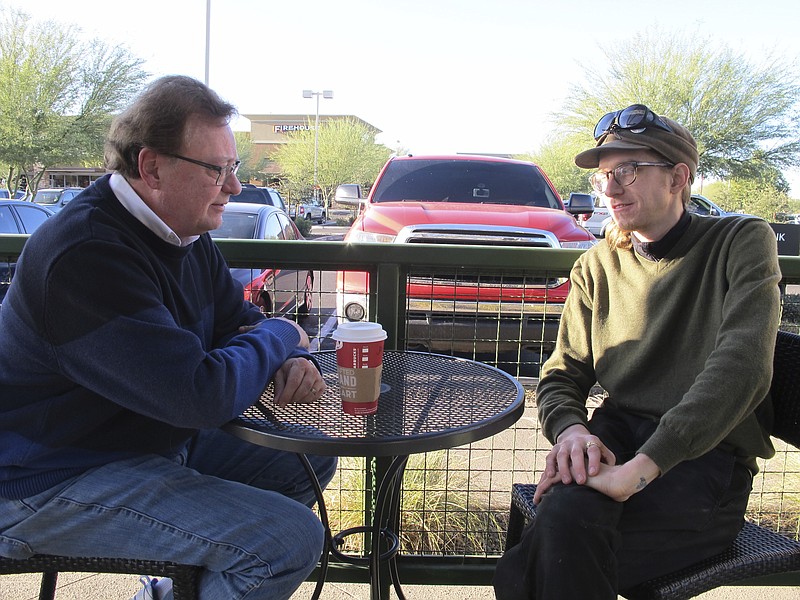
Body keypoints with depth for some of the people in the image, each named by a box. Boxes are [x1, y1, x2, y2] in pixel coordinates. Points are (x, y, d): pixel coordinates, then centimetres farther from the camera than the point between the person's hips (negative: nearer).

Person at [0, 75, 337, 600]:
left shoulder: (186, 233, 3)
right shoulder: (87, 254, -27)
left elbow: (239, 322, 11)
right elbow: (202, 394, -33)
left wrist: (292, 363, -12)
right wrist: (280, 335, -14)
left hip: (165, 435, 10)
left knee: (310, 461, 12)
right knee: (291, 539, -23)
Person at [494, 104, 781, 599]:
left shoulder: (742, 242, -1)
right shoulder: (597, 268, 12)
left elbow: (742, 367, -17)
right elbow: (562, 375, 10)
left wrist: (643, 465, -27)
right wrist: (570, 429, -14)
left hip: (707, 455, -3)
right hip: (617, 438, 4)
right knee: (566, 510, -32)